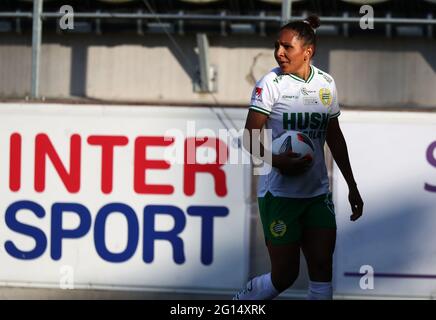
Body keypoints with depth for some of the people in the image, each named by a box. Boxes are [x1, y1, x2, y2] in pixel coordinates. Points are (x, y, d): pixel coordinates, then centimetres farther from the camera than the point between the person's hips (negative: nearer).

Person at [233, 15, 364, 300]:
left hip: (318, 193, 4)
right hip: (279, 193, -4)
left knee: (322, 267, -4)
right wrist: (277, 161, -30)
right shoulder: (271, 83, -8)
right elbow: (251, 139, -11)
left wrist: (352, 186, 17)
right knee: (285, 275, -3)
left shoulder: (326, 83, 6)